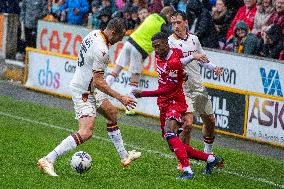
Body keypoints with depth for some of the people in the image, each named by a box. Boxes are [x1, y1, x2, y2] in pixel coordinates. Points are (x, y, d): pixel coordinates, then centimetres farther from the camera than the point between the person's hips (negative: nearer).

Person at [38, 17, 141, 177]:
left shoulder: (94, 34, 2)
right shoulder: (101, 50, -27)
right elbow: (98, 81, -26)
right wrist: (120, 98, -22)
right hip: (83, 92, -11)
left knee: (112, 113, 24)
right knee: (86, 132, -20)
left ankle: (124, 156, 35)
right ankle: (48, 160, -20)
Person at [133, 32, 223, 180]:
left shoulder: (174, 63, -21)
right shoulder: (159, 56, 4)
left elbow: (168, 90, -22)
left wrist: (143, 94, -23)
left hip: (175, 102, -9)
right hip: (163, 104, 9)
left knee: (169, 133, -32)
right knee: (173, 145, 9)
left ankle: (187, 171, -37)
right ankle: (211, 159, 21)